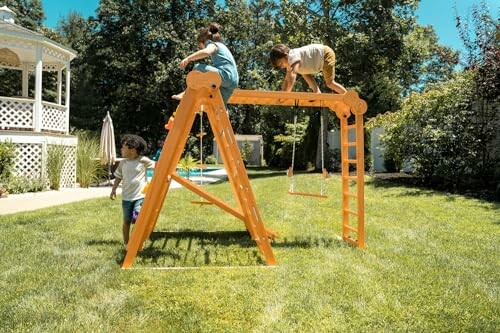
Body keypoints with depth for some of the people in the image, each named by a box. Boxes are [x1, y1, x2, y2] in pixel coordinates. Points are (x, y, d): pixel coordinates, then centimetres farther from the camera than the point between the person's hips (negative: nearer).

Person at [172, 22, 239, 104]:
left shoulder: (213, 44, 2)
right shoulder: (221, 46, 31)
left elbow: (206, 52, -23)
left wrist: (188, 58, -25)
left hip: (226, 76, -9)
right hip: (233, 81, 9)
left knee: (198, 68, -8)